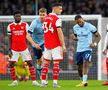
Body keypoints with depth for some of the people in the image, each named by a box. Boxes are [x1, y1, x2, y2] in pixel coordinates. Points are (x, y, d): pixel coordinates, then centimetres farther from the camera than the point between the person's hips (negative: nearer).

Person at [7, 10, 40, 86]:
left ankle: (34, 81, -1)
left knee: (30, 63, -4)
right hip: (14, 49, 1)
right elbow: (10, 38, 7)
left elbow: (27, 36, -4)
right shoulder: (10, 26, 2)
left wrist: (34, 44, -17)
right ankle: (15, 81, 11)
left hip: (24, 48, -1)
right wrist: (10, 49, 5)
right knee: (11, 64, -1)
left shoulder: (25, 25, -1)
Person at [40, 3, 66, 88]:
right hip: (56, 45, -6)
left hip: (47, 44, 6)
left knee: (46, 63, 11)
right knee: (56, 63, -3)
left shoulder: (46, 18, 11)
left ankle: (43, 82, 9)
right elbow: (60, 33, -18)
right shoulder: (57, 19, -13)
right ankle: (55, 83, -7)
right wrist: (63, 45, -16)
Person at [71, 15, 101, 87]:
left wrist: (95, 43, -19)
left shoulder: (90, 27, -9)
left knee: (85, 63, -23)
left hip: (87, 49, -5)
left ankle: (84, 81, -32)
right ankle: (82, 80, 29)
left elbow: (98, 36, -1)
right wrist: (74, 37, -4)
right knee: (79, 67, 10)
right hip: (79, 49, 5)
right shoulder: (75, 27, 4)